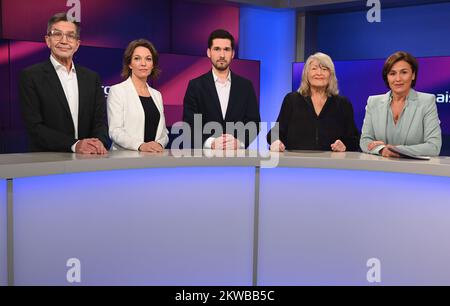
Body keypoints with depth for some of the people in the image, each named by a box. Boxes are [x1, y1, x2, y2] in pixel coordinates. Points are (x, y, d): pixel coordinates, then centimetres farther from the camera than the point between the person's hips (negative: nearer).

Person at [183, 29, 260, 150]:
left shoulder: (246, 85, 9)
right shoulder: (195, 86, 4)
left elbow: (254, 123, 5)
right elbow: (189, 126, -2)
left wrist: (239, 142, -14)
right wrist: (211, 143, -19)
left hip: (237, 153, 2)